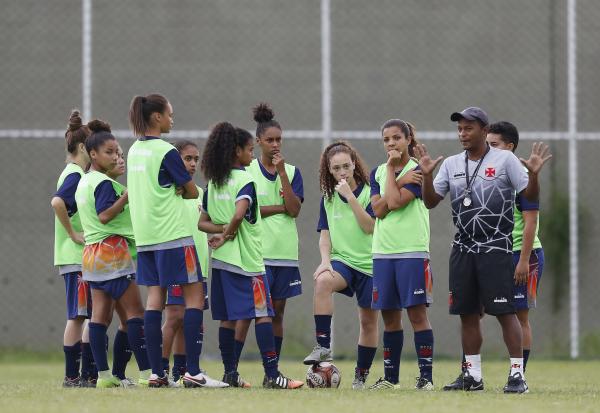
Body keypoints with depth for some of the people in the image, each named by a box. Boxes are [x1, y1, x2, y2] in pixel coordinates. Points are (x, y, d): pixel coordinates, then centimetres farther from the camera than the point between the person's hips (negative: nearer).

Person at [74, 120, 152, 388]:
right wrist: (127, 195, -23)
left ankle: (103, 374, 2)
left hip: (92, 252, 9)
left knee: (100, 314, 5)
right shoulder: (104, 183, -12)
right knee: (135, 311, -8)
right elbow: (104, 215, -22)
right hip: (112, 250, -9)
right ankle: (146, 372, -13)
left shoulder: (84, 182, 16)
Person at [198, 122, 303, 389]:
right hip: (247, 259, -7)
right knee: (263, 315, -6)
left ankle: (230, 374, 10)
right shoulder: (244, 180, -11)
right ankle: (272, 375, -12)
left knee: (228, 318, 10)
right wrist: (228, 234, -10)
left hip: (221, 259, 7)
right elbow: (239, 214, -26)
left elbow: (202, 222, 12)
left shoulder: (213, 183, 11)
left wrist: (222, 230, -3)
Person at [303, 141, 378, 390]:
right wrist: (325, 260, -9)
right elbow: (325, 234, 8)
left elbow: (369, 227, -17)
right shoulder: (328, 198, 6)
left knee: (368, 320, 5)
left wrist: (350, 196, -21)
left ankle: (361, 376, 21)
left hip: (369, 264, -2)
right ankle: (323, 347, -32)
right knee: (323, 281, -32)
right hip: (342, 260, 2)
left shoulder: (369, 192, -6)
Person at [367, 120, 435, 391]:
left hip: (412, 251, -5)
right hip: (383, 251, 5)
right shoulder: (377, 173, 12)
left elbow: (395, 202, -16)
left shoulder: (417, 171, -4)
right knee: (389, 316, 9)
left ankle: (426, 376, -5)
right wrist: (400, 180, -10)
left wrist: (392, 169, -7)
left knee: (417, 312, -7)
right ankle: (390, 377, 16)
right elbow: (378, 209, -2)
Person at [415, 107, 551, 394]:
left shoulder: (505, 160, -3)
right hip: (463, 249, 5)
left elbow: (531, 197, -4)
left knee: (505, 311, -9)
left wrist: (533, 174, -24)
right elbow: (430, 201, 10)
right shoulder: (451, 165, 11)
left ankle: (517, 374, -7)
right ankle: (473, 376, 16)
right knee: (467, 313, 8)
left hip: (496, 249, -5)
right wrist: (427, 175, -6)